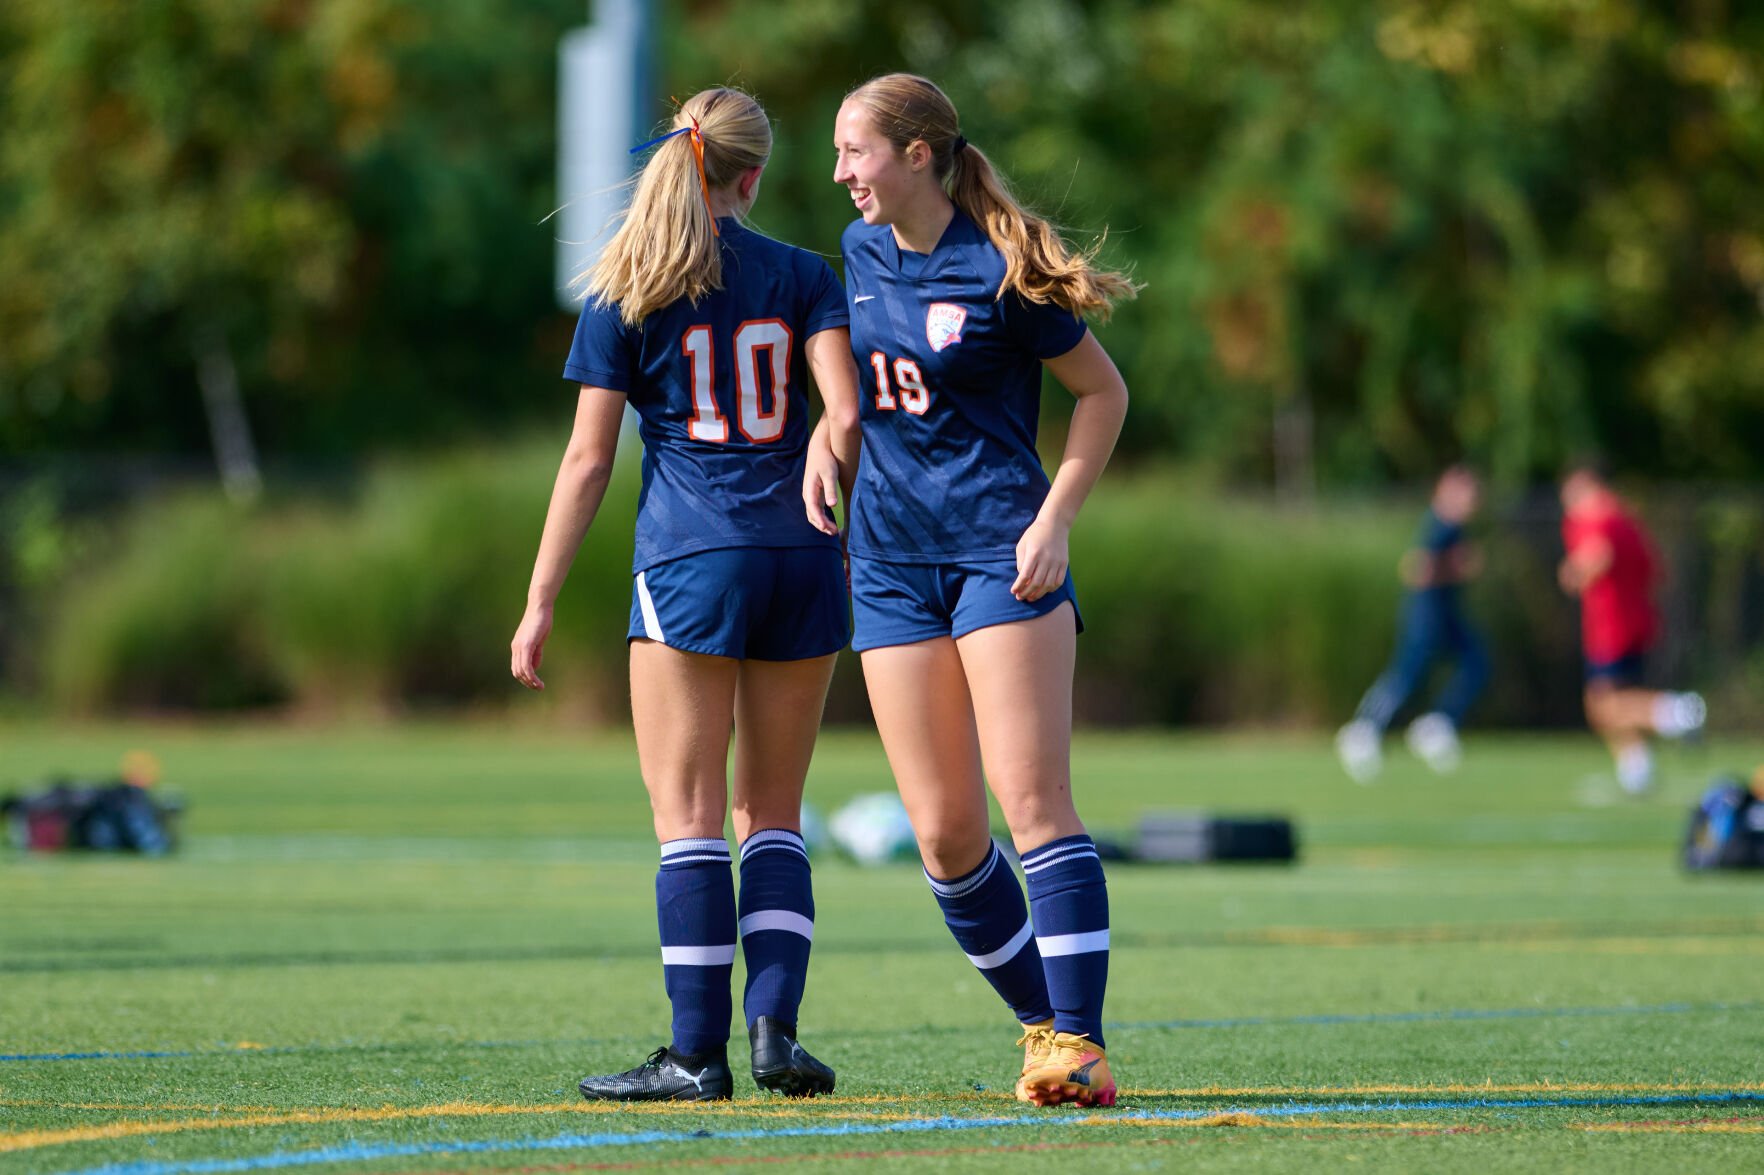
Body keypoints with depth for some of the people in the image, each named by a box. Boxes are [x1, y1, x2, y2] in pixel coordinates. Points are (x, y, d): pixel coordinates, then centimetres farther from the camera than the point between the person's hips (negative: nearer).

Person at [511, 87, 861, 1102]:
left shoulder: (624, 296, 2)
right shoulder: (803, 278, 6)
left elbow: (589, 459, 0)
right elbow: (847, 415, -6)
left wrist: (540, 602, 3)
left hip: (690, 562, -2)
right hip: (801, 560, 2)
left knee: (690, 815, 0)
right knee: (772, 812, 11)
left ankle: (699, 1051, -4)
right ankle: (775, 1024, -3)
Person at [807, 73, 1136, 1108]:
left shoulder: (996, 268, -10)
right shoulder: (863, 252, 9)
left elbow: (1104, 391, -3)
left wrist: (1054, 520, -11)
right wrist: (828, 443, 8)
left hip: (1003, 546, -6)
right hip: (893, 557, 6)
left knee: (1033, 798, -14)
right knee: (944, 831, 0)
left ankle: (1080, 1044, -16)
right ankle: (1044, 1023, 13)